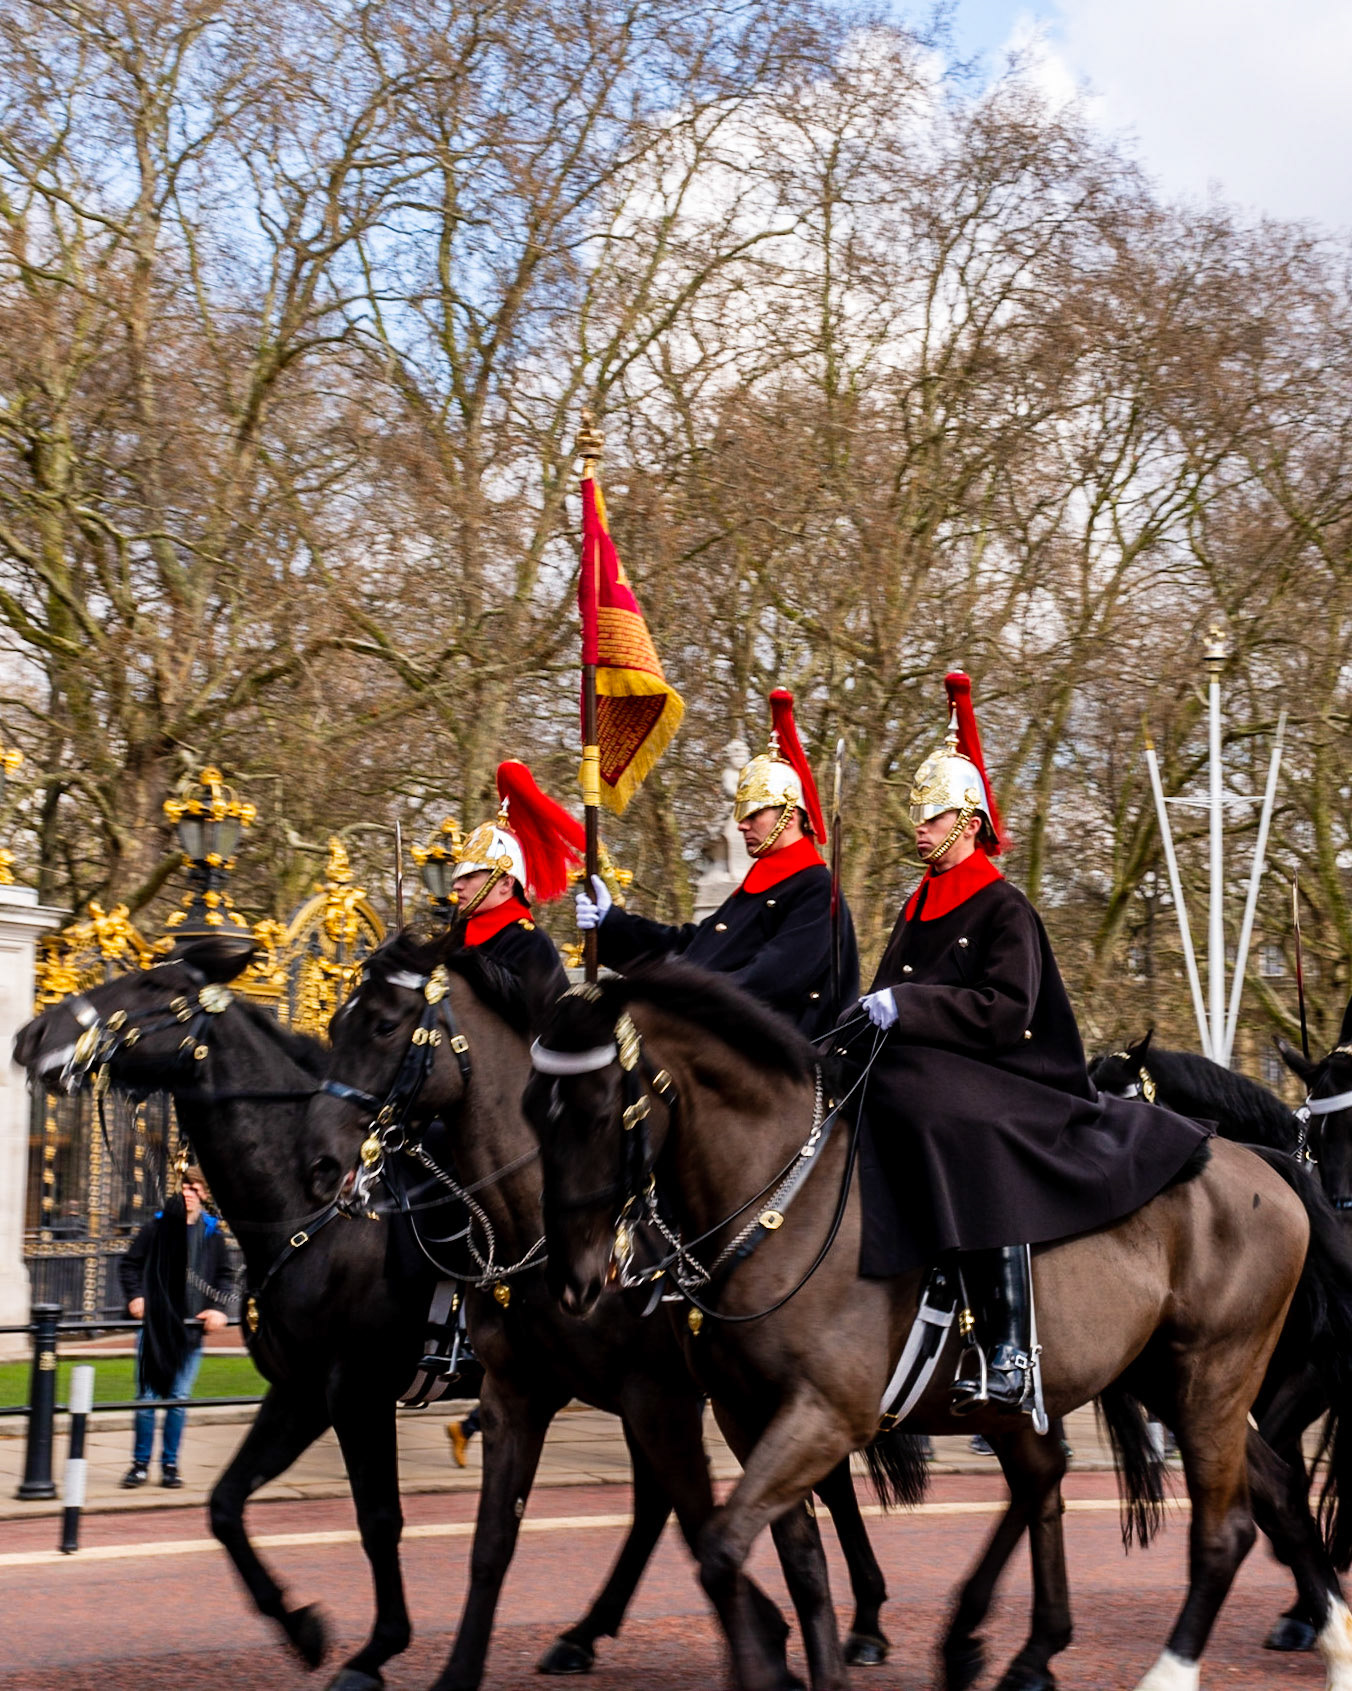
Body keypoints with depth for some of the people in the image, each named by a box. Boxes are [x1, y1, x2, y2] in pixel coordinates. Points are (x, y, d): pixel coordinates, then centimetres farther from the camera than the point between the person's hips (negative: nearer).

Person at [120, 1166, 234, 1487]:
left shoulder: (212, 1232, 5)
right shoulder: (158, 1226, 0)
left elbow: (226, 1276, 12)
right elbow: (129, 1264, 5)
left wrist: (219, 1308, -3)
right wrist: (135, 1297, -8)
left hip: (192, 1328, 1)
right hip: (155, 1325, -1)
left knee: (179, 1398, 4)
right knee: (147, 1396, 2)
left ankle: (170, 1464, 15)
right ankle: (141, 1462, 12)